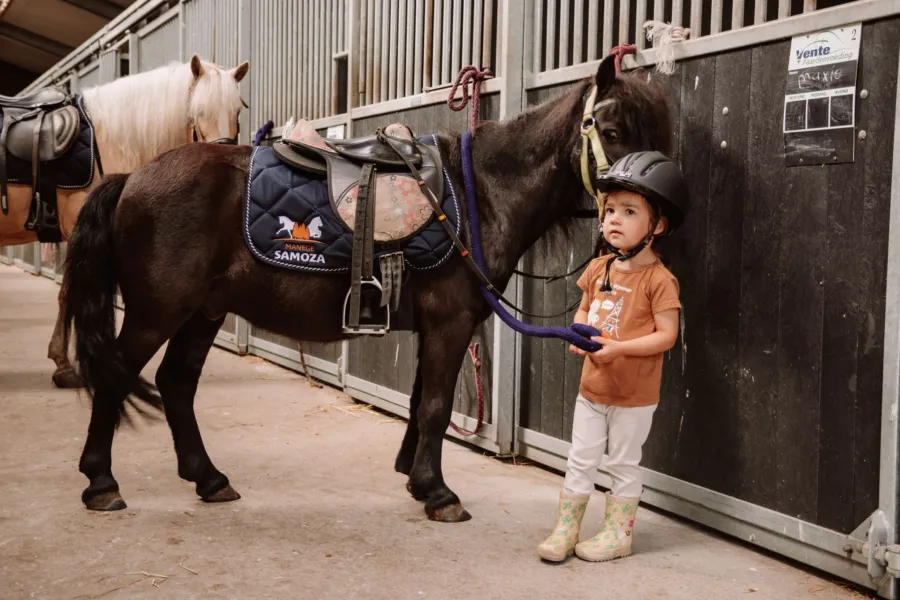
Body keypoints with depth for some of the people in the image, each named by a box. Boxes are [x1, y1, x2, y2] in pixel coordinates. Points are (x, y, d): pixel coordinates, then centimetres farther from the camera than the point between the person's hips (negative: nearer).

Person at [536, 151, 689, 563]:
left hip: (633, 394, -5)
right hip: (592, 386, 6)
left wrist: (618, 346, -28)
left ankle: (618, 533, 26)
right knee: (580, 461, 13)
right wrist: (579, 335, -7)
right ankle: (565, 529, 24)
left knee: (623, 464, 10)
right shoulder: (598, 269, 2)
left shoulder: (658, 279, -17)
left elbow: (666, 335, -19)